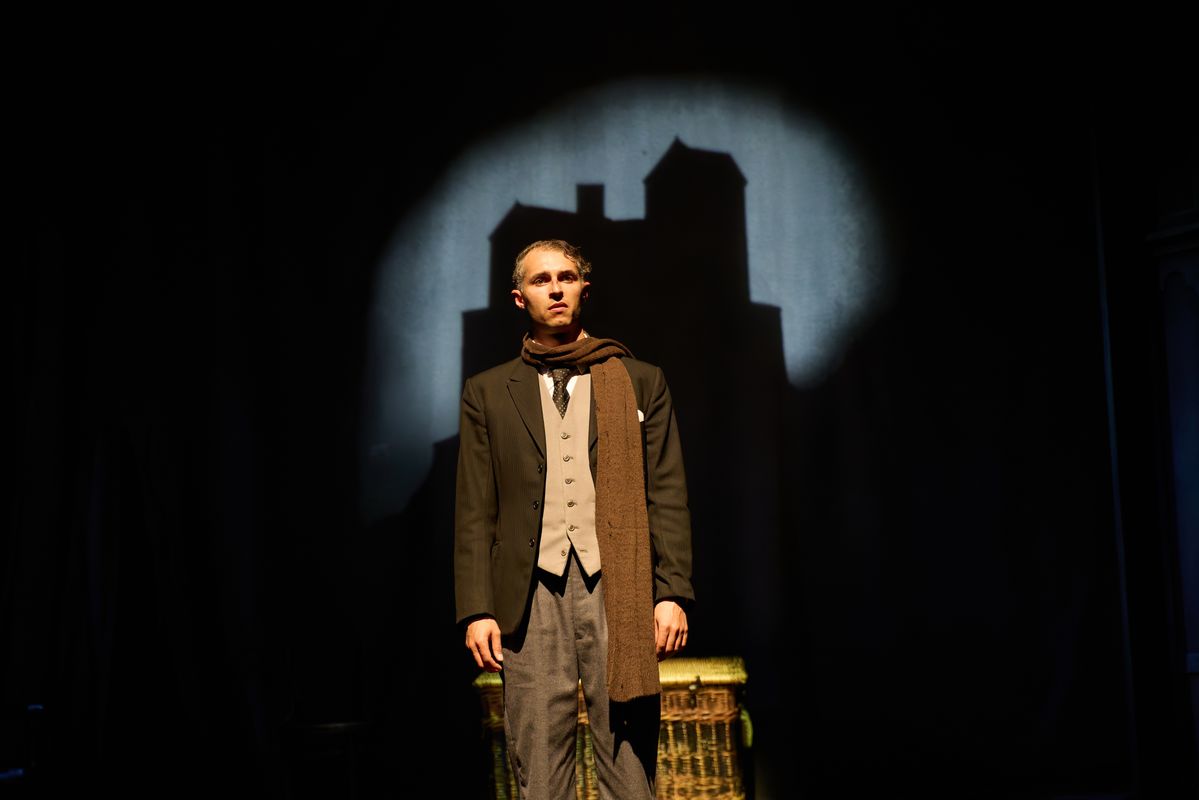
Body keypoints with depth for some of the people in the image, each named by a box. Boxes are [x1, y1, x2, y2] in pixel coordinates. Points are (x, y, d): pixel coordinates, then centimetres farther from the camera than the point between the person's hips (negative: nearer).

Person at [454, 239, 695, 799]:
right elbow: (475, 511, 9)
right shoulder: (488, 393, 13)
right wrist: (477, 609, -1)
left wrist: (672, 593, -3)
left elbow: (667, 497, 7)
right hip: (533, 592, 1)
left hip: (617, 587, 0)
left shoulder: (640, 382, 12)